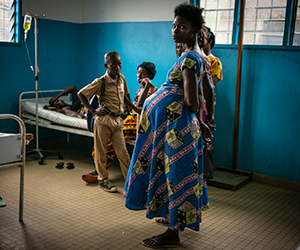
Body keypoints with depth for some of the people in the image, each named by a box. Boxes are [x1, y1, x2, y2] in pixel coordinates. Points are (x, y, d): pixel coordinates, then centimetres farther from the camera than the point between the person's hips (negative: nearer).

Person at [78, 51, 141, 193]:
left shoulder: (122, 78, 8)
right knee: (101, 152, 6)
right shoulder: (100, 82, -9)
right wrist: (93, 111, -8)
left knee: (123, 152, 6)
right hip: (103, 121, -4)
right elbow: (81, 94, -3)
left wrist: (135, 108, 18)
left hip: (117, 121, 5)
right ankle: (103, 180, 20)